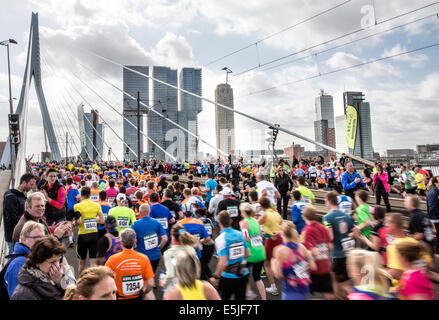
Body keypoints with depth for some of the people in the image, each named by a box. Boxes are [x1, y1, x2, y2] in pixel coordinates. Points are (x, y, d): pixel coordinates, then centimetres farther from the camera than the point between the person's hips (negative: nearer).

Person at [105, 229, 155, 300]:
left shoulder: (112, 259, -14)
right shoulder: (144, 258, -11)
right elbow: (150, 284, -9)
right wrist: (143, 293, 10)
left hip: (119, 297, -1)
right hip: (138, 297, 2)